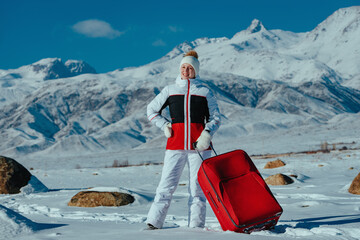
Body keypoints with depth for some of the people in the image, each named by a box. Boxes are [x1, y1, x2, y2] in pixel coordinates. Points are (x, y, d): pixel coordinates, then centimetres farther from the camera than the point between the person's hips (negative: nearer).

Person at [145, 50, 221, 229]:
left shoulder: (205, 91, 9)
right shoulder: (170, 90, 12)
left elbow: (215, 117, 9)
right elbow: (151, 110, 21)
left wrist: (207, 134, -9)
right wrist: (164, 126, 6)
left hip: (199, 144, 0)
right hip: (175, 144, 1)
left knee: (198, 186, -1)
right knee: (167, 184, -4)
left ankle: (196, 226, 5)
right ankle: (153, 223, 0)